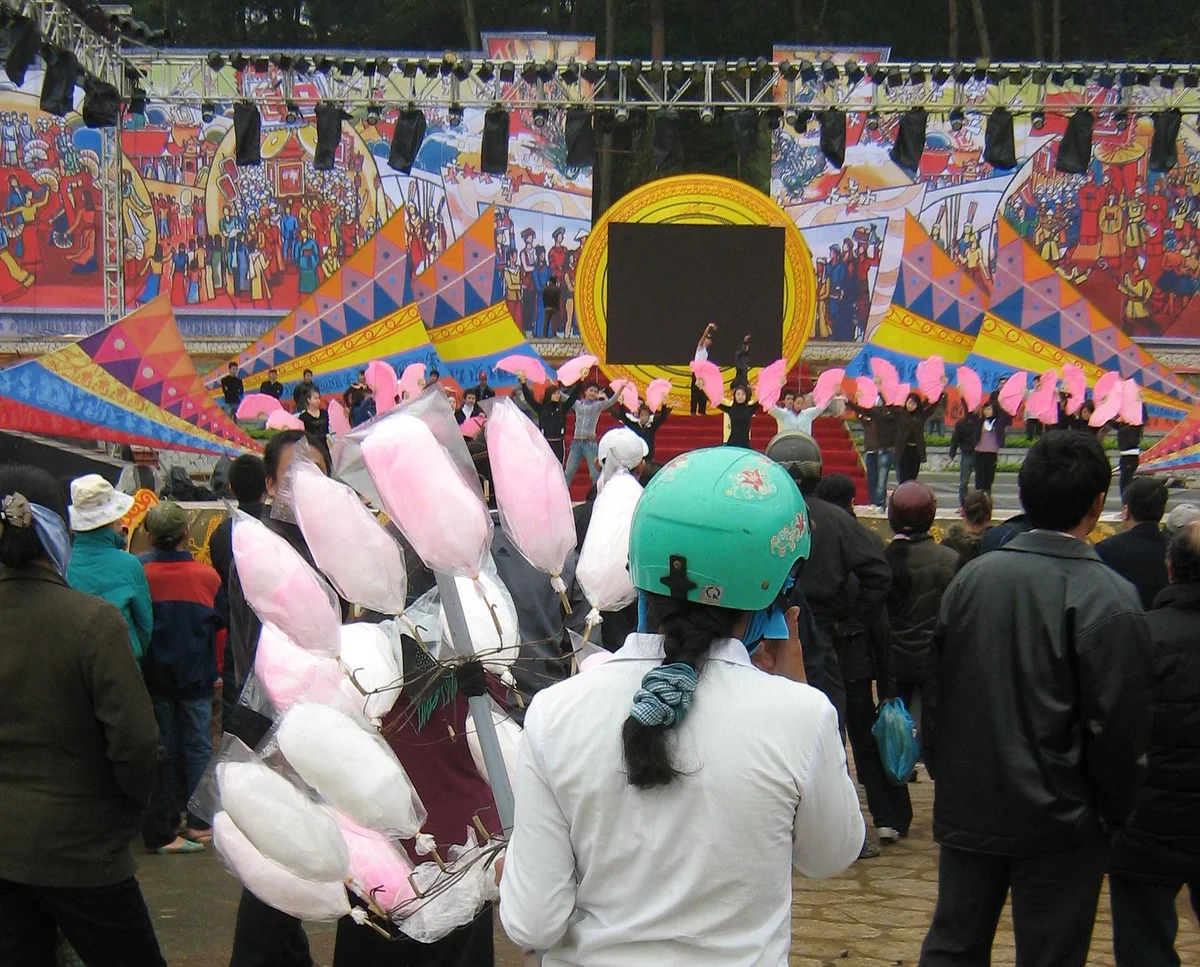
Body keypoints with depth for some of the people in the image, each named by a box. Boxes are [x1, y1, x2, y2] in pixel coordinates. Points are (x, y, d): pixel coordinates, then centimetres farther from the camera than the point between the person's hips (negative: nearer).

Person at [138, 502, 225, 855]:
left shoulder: (141, 574, -11)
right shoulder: (207, 576, -10)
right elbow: (220, 625, -1)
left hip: (154, 676, 1)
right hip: (196, 676, -1)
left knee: (163, 751, 8)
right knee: (197, 747, 12)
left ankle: (161, 831, 9)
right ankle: (198, 823, 15)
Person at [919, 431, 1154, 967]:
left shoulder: (971, 577, -1)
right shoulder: (1109, 599, -17)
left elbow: (936, 690, 6)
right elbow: (1119, 728, -14)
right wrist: (1115, 812, 1)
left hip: (968, 808, 5)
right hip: (1058, 820, -5)